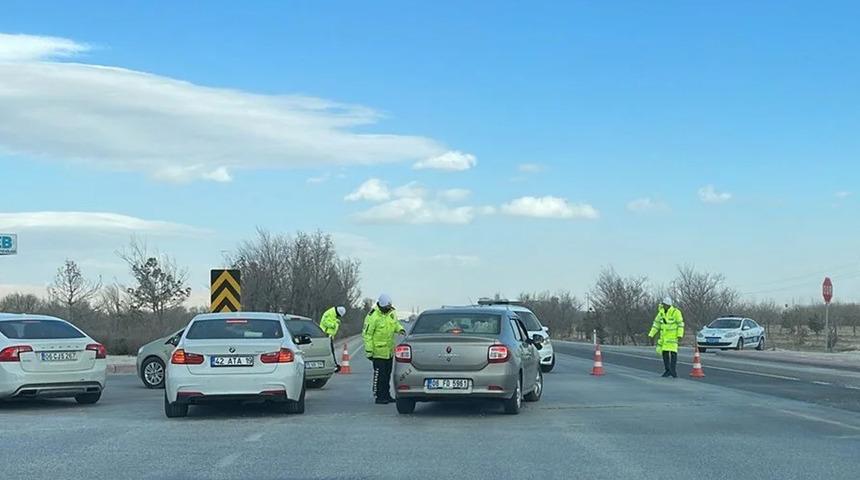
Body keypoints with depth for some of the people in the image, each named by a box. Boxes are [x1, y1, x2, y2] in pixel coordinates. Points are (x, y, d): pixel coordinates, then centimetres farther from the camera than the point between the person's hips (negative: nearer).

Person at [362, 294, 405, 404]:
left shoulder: (392, 313, 5)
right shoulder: (373, 316, -17)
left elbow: (396, 324, 22)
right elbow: (367, 334, -15)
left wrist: (400, 329, -3)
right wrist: (369, 350, -17)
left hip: (389, 351, 8)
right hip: (378, 351, -8)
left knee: (387, 374, 14)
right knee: (379, 374, -5)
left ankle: (386, 395, 24)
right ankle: (379, 396, 2)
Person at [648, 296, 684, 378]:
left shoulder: (675, 312, -14)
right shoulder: (661, 312, 5)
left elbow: (680, 324, -14)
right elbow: (656, 323, 10)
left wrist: (680, 335, -22)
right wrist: (651, 334, 7)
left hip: (673, 335, -6)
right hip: (664, 335, 6)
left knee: (673, 351, -14)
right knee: (664, 352, 4)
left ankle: (674, 371, -11)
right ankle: (668, 370, 13)